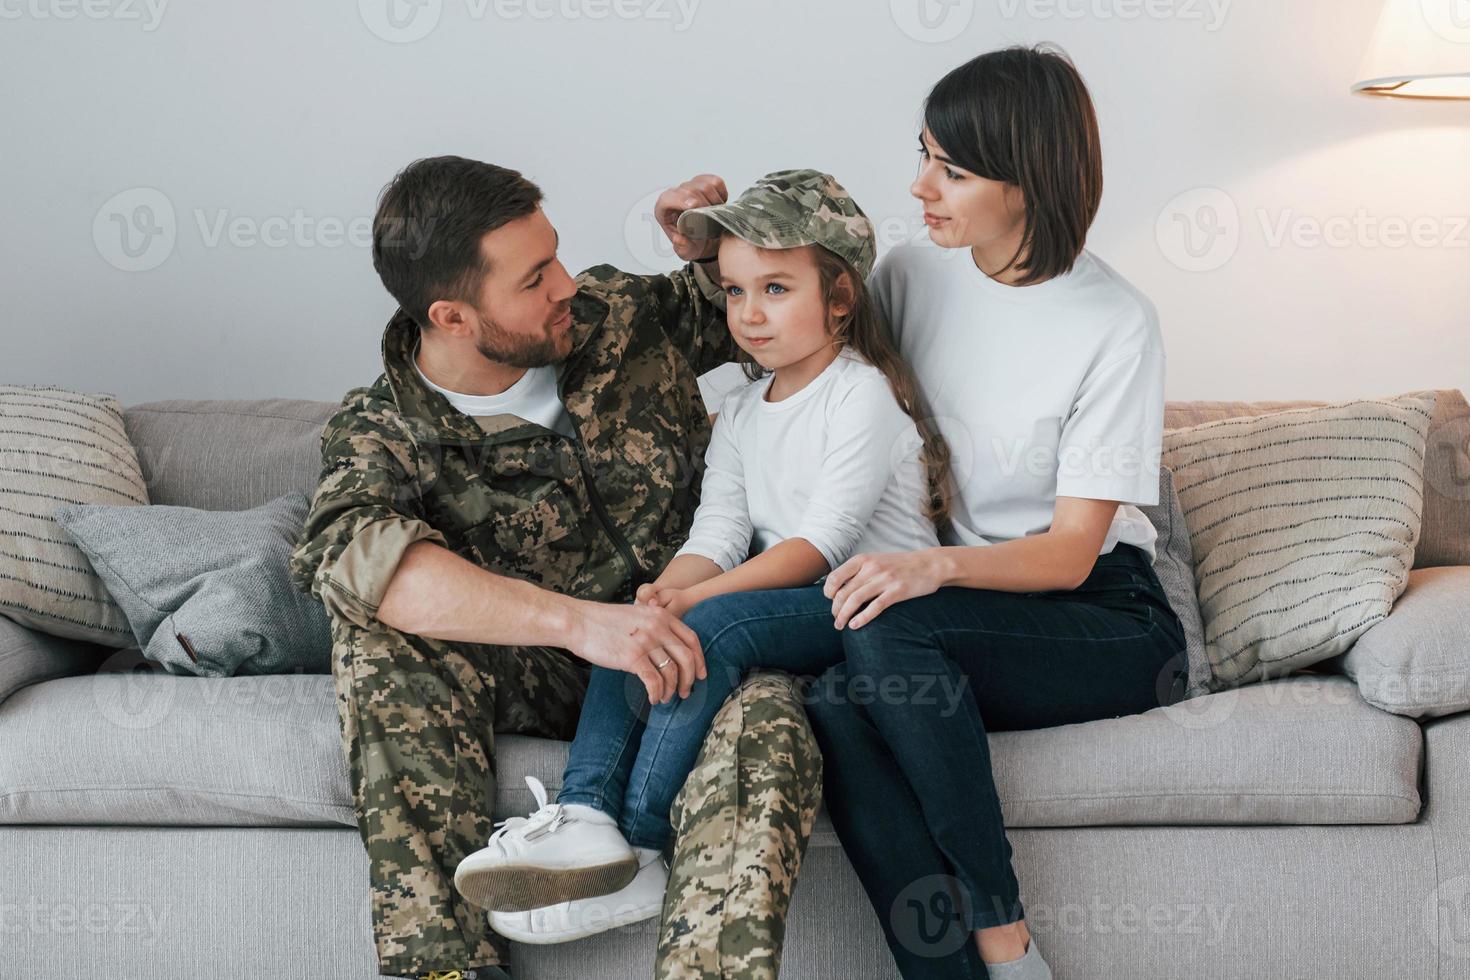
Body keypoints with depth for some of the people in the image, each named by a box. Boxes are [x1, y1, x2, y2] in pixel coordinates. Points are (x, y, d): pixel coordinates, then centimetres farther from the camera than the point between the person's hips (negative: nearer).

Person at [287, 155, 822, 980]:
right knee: (378, 636, -30)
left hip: (691, 647, 1)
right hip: (531, 679, -1)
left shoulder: (623, 316, 4)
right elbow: (344, 550, -33)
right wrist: (578, 620, -44)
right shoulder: (386, 432, -8)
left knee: (772, 735, -35)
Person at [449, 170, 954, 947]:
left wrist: (694, 597, -24)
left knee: (713, 626, -30)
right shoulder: (741, 415, 17)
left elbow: (824, 540, -17)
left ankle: (639, 851, -30)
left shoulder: (863, 395, -7)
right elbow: (717, 533, 5)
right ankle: (585, 817, -34)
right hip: (792, 604, 8)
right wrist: (665, 593, -19)